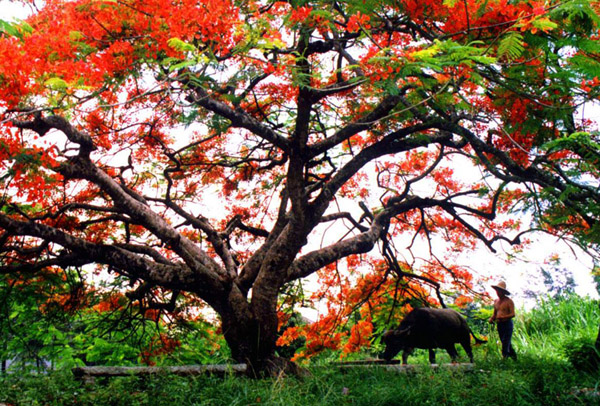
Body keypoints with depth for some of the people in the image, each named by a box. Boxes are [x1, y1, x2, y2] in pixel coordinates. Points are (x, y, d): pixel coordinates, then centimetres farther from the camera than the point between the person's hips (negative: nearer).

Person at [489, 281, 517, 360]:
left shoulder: (509, 301, -8)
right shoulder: (496, 301, 12)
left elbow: (512, 314, -16)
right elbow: (495, 313, 20)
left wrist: (502, 317, -30)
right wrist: (491, 318, -1)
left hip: (507, 324, -7)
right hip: (499, 325, 7)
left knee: (505, 344, -11)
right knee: (507, 344, 15)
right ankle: (514, 357, 29)